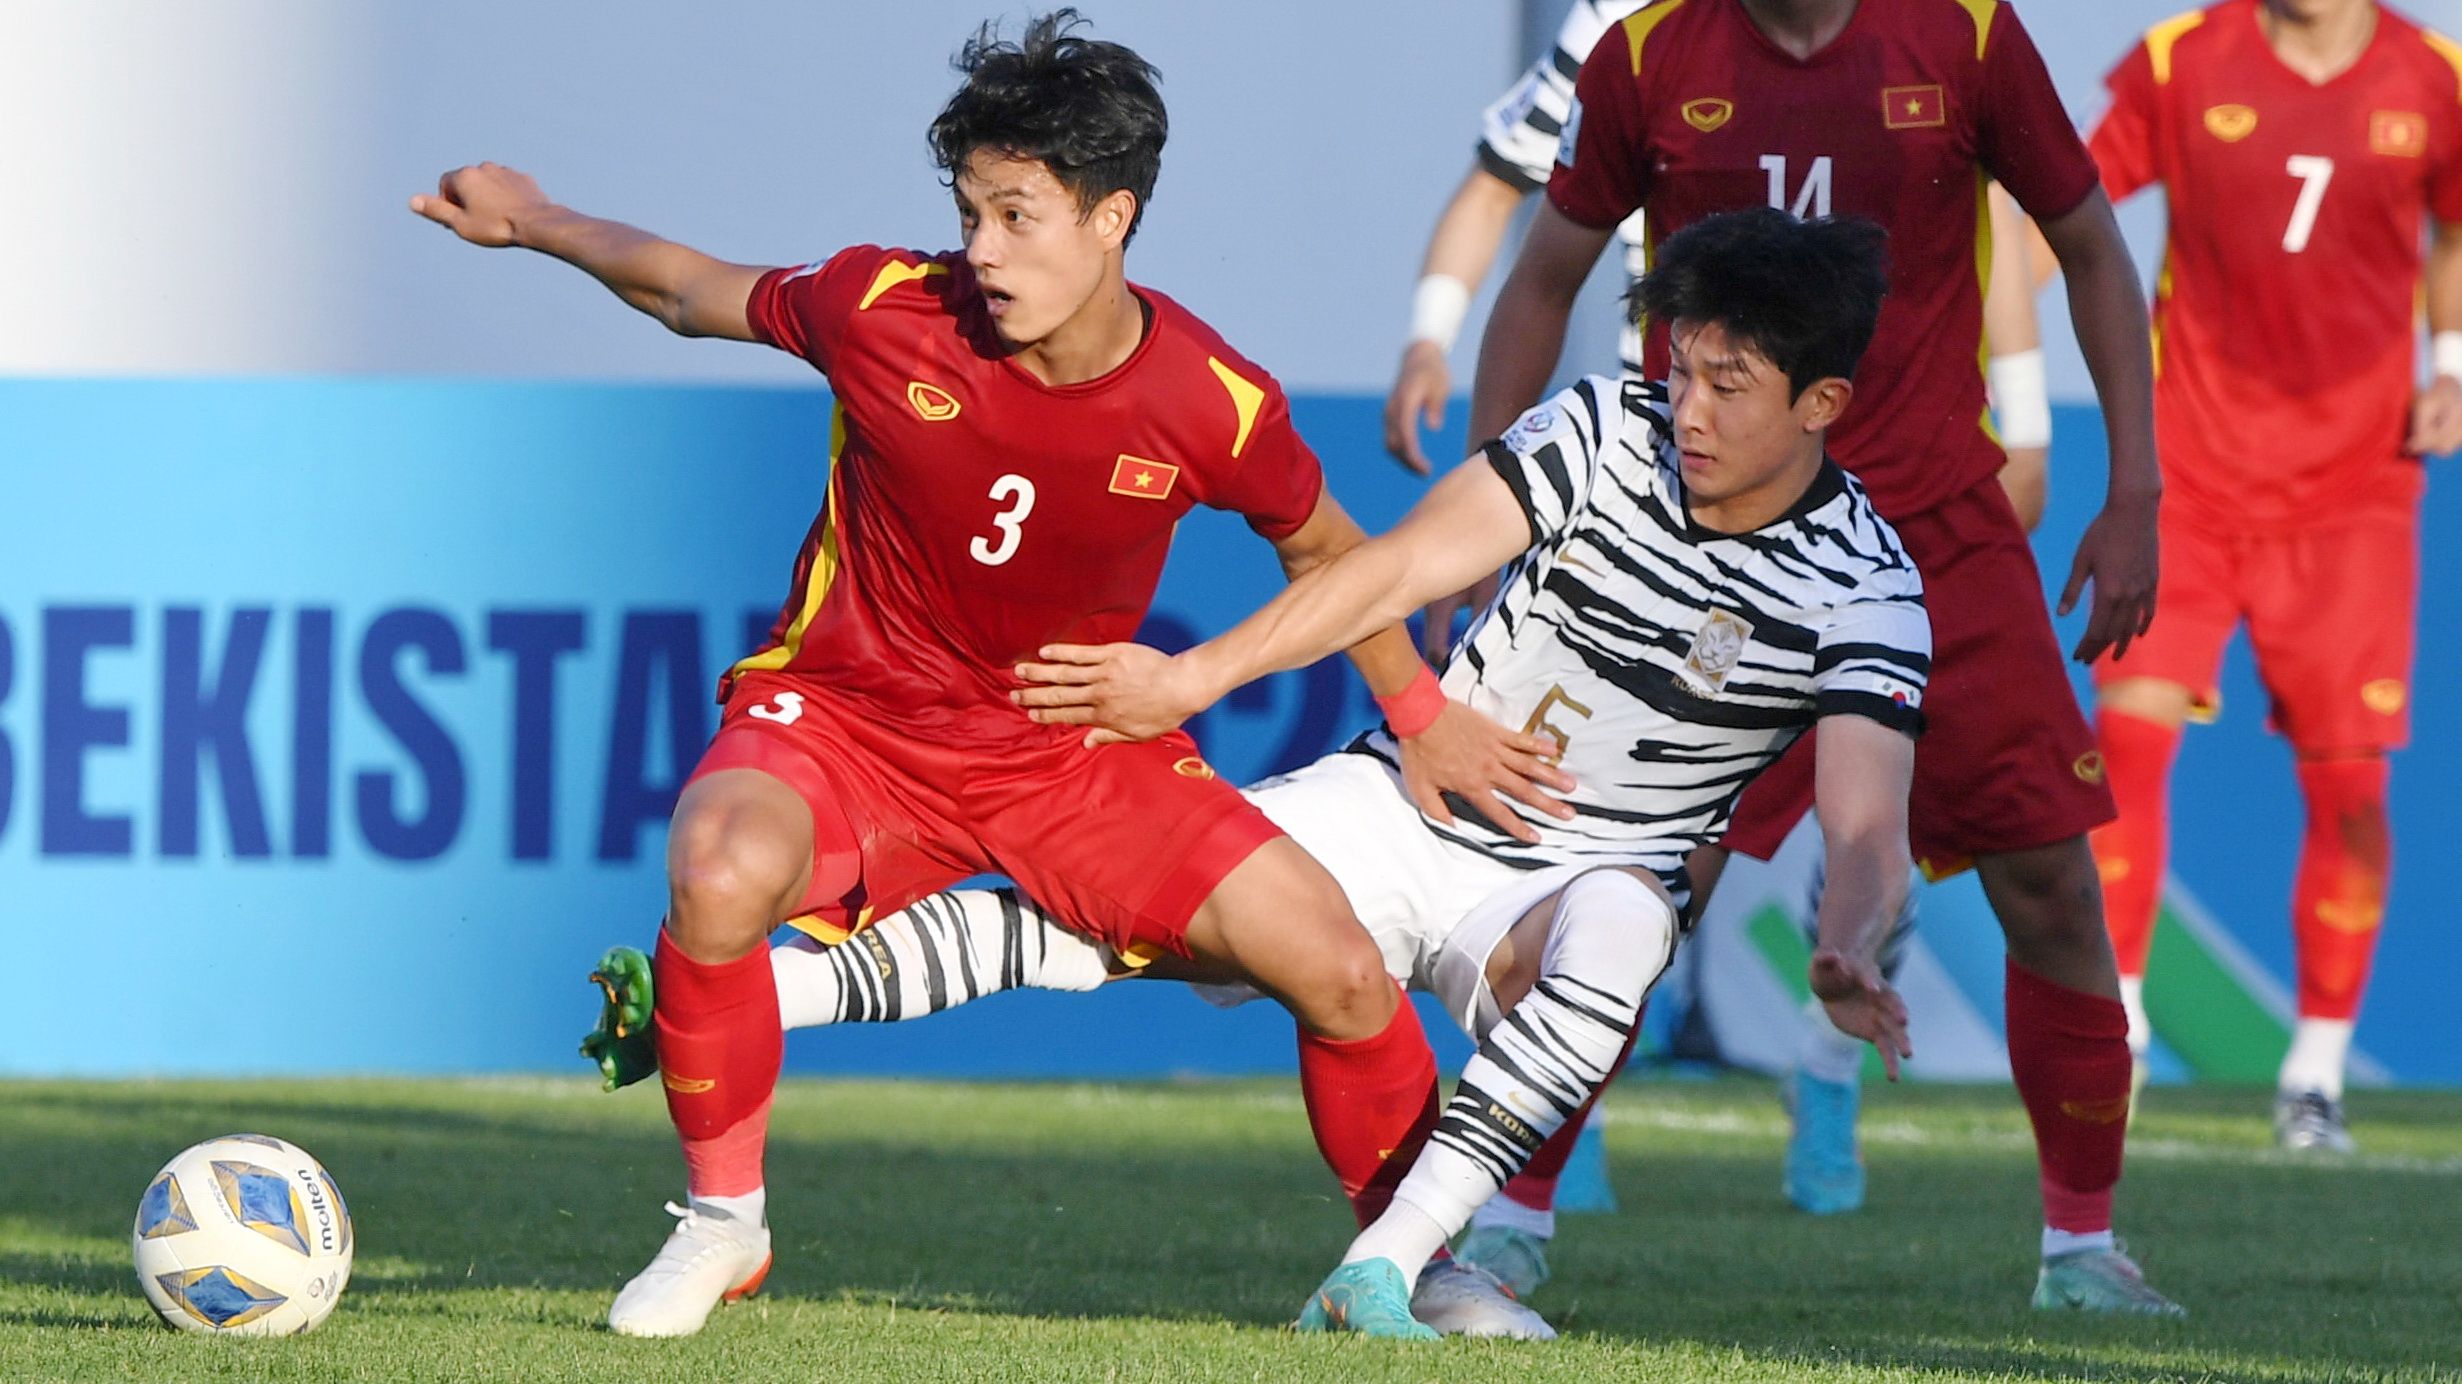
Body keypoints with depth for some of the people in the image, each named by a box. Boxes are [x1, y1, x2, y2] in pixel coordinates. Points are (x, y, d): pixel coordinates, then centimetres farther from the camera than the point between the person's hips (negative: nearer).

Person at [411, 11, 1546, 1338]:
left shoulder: (1215, 405, -13)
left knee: (1345, 975, -11)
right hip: (847, 719, -2)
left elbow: (1322, 545, 8)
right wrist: (534, 221, 12)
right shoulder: (885, 310, -16)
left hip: (1079, 752, 2)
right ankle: (722, 1220, -11)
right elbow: (697, 294, 5)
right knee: (723, 875, -36)